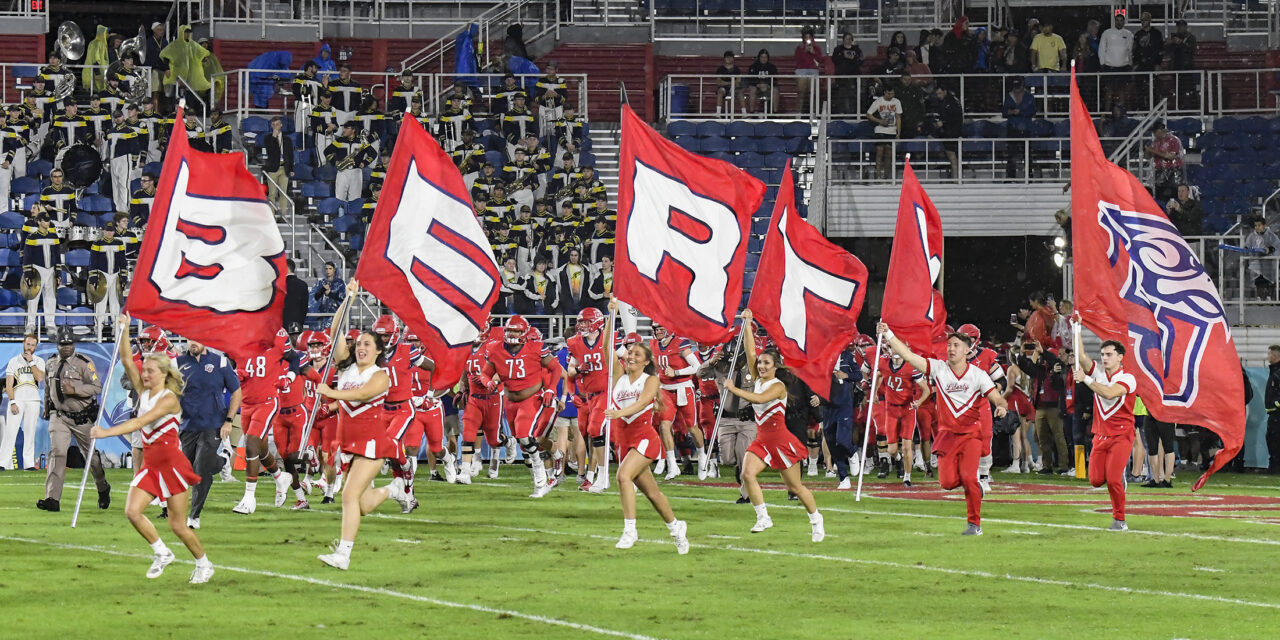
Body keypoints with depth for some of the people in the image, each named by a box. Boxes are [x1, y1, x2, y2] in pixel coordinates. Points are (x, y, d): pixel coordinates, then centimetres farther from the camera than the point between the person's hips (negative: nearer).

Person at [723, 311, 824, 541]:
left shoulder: (778, 386, -14)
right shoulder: (758, 381, 5)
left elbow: (760, 399, -32)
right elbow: (750, 353, -1)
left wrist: (734, 390, -31)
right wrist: (747, 325, -5)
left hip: (780, 440, -6)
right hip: (762, 440, 6)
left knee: (794, 487, 4)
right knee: (747, 473, -17)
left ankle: (816, 520, 23)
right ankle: (763, 517, -12)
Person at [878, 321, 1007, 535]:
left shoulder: (978, 375, -4)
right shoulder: (938, 368, -1)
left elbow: (997, 397, -6)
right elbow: (908, 355, -8)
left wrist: (1002, 406, -31)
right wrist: (888, 335, -17)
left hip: (970, 434, -2)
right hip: (947, 434, 2)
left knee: (968, 478, -15)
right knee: (948, 482, -7)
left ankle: (975, 524, 1)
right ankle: (973, 485, 28)